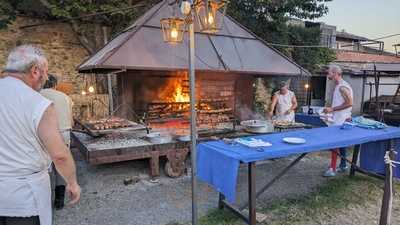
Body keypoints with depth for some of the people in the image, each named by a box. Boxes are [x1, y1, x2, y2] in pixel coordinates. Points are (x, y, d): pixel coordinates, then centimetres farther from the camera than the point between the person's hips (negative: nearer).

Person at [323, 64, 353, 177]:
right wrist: (330, 109, 13)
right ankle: (343, 165, 29)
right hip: (338, 119, 10)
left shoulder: (342, 86, -16)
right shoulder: (337, 86, 14)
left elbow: (349, 103, -22)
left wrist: (332, 109, -21)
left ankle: (332, 169, -6)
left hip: (340, 120, -10)